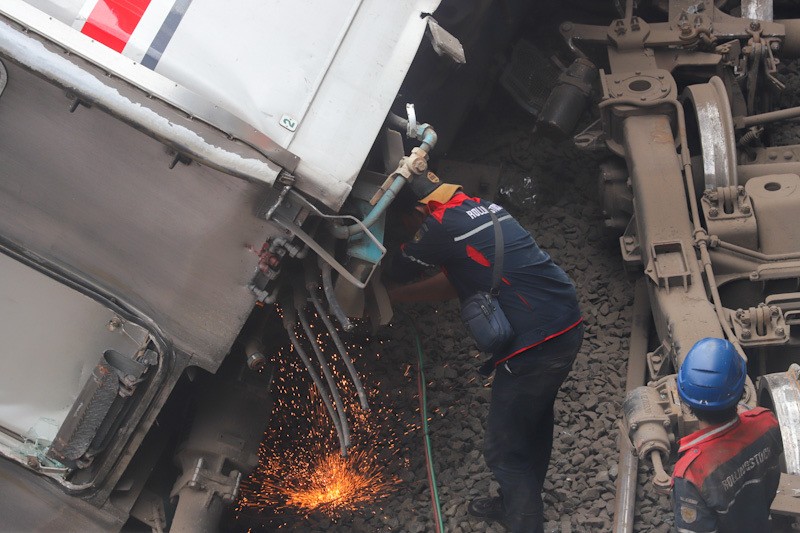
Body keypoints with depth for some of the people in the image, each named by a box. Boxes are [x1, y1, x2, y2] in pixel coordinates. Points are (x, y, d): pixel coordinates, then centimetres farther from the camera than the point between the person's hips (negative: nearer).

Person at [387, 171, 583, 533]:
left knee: (504, 449, 4)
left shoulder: (442, 227, -10)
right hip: (567, 326, 9)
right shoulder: (483, 208, 15)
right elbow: (453, 282, 23)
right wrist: (389, 298, 26)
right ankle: (517, 504, 46)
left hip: (534, 345, -9)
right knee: (533, 423, 27)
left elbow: (398, 270, 5)